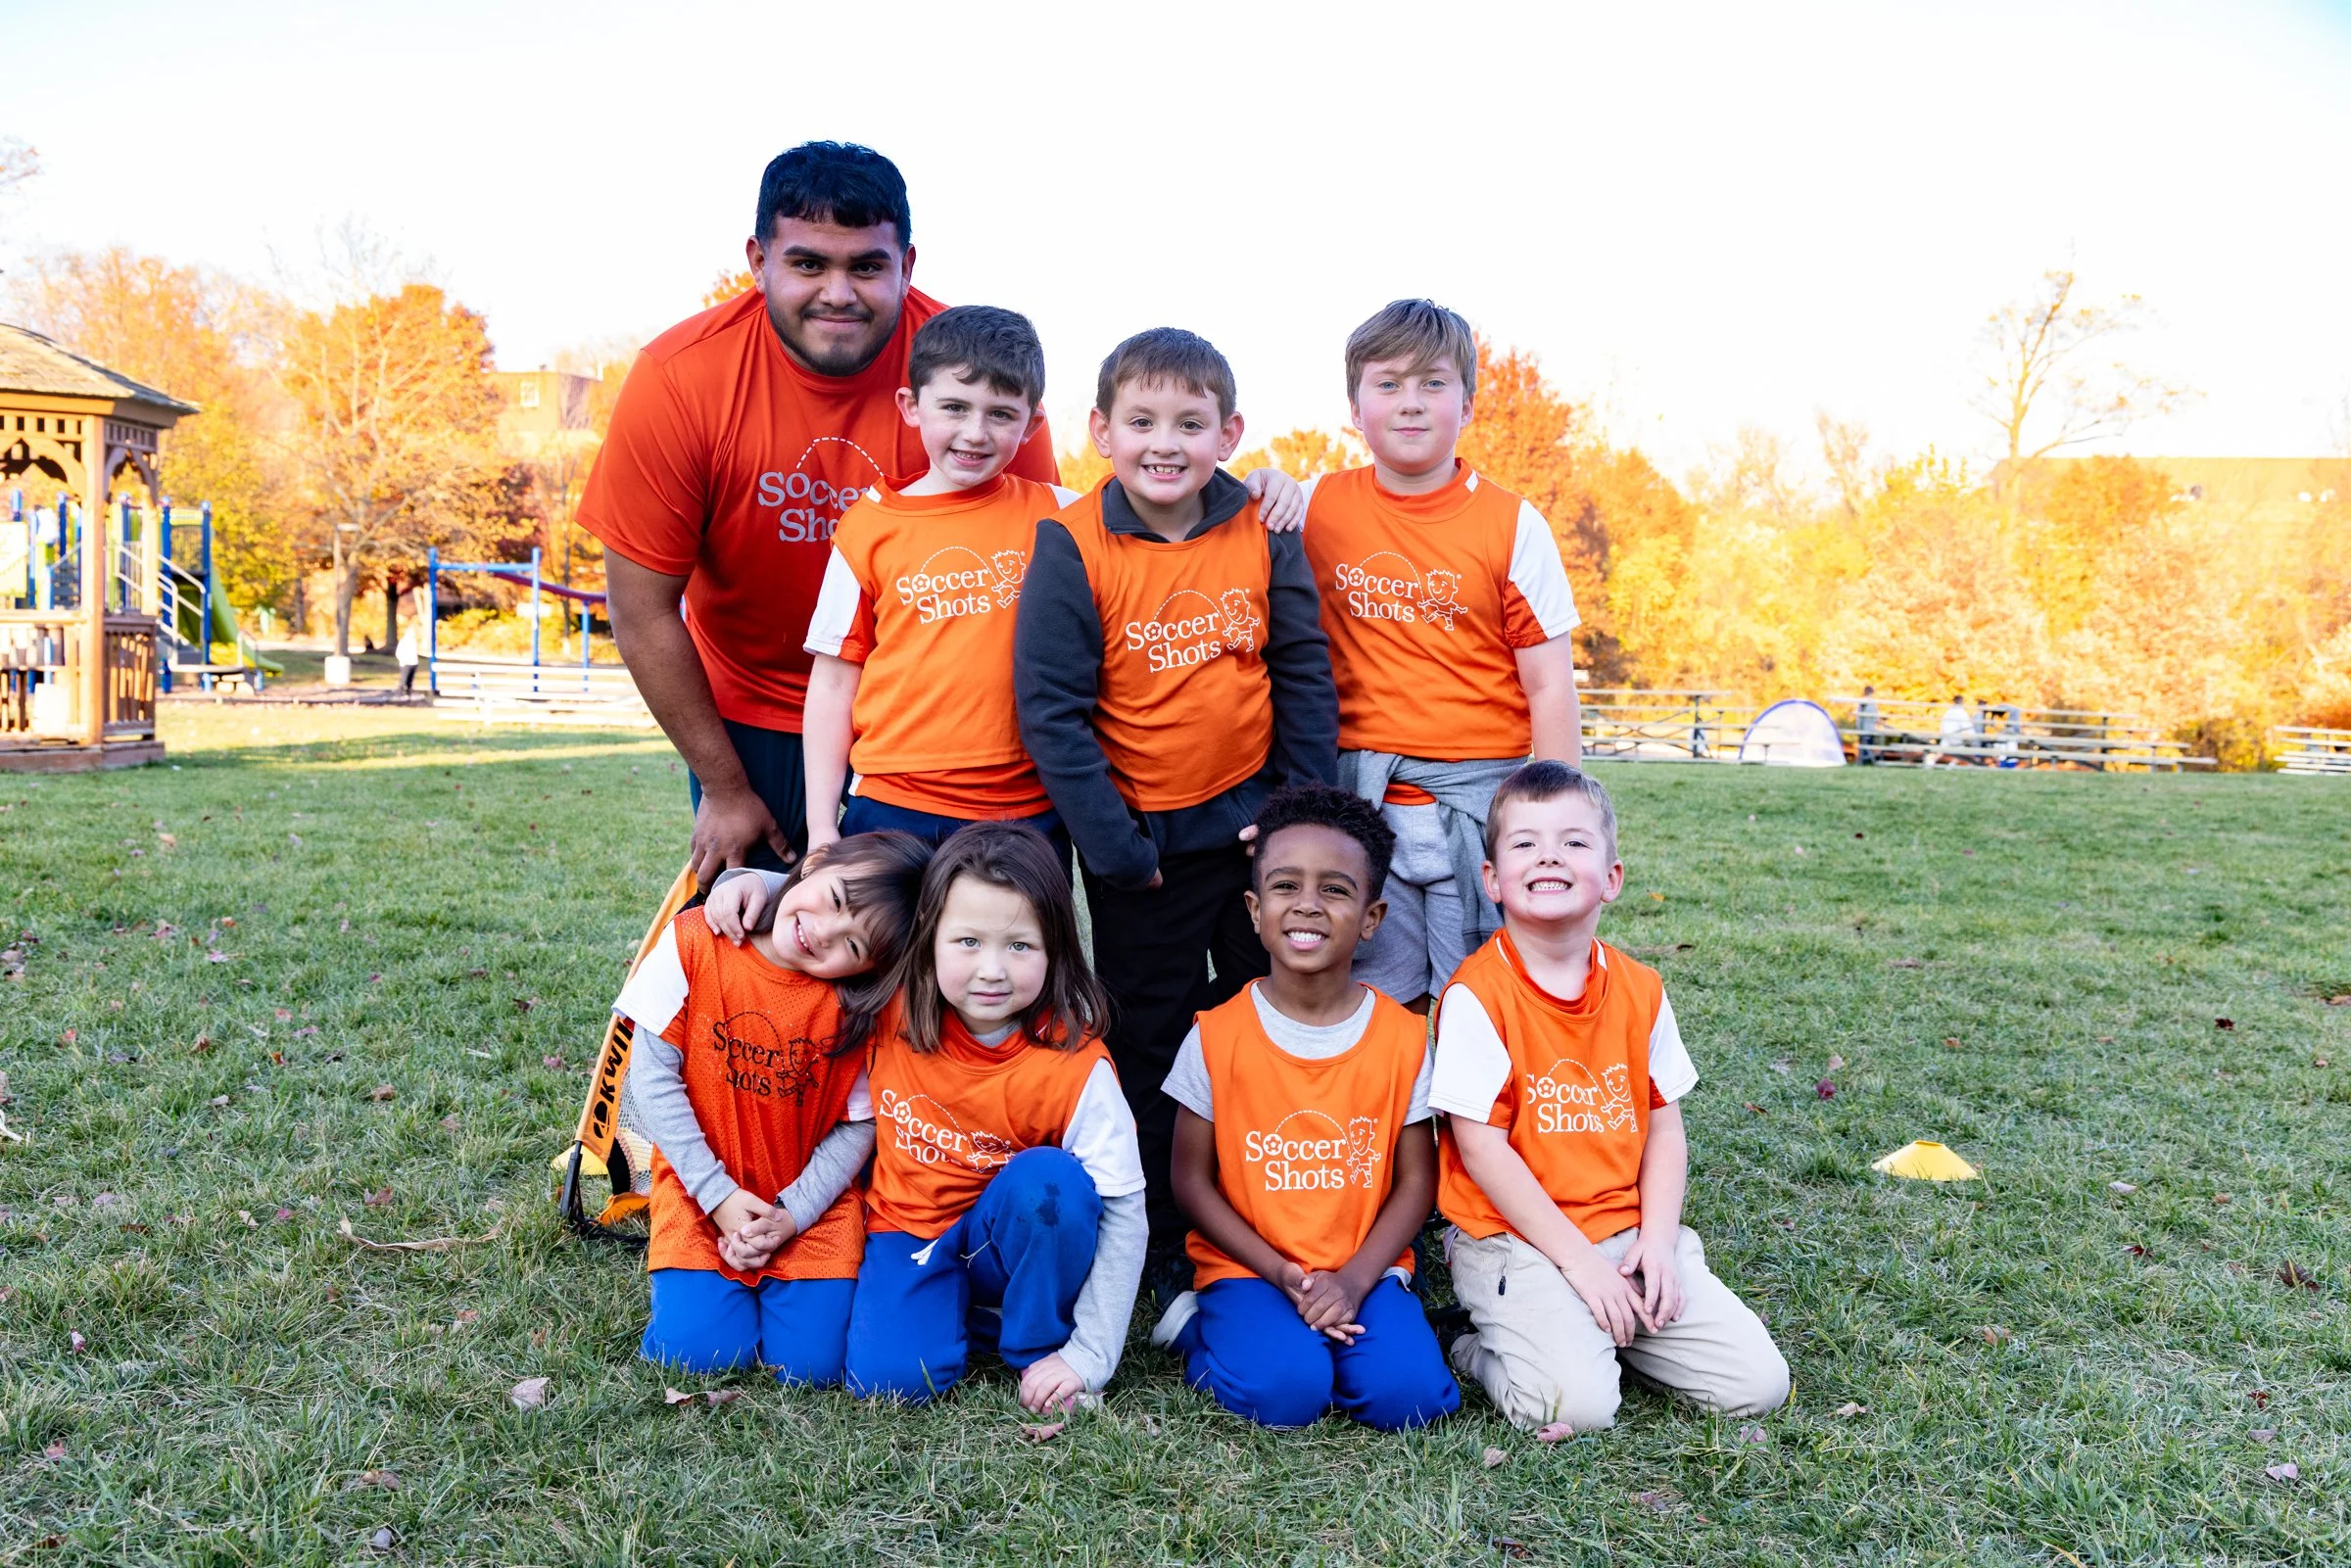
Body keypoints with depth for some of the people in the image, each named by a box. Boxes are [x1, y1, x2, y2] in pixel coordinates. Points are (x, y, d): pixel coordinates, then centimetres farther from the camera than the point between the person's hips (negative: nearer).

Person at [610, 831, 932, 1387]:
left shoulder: (859, 1004, -13)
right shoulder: (696, 941, -14)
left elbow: (859, 1124, -5)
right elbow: (652, 1076, -11)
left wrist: (791, 1214, -15)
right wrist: (719, 1195, -13)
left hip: (812, 1204, 0)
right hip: (703, 1189, 0)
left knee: (813, 1360, -12)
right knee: (699, 1349, -14)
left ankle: (784, 1277, 19)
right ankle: (707, 1277, 18)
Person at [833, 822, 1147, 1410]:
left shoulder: (1075, 1069, -23)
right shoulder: (894, 1009, -14)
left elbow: (1122, 1213, -19)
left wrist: (1088, 1356, -22)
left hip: (1004, 1244, -1)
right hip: (909, 1233, 1)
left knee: (1049, 1177, -33)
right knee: (889, 1375, -25)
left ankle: (1040, 1347, -10)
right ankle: (957, 1306, 7)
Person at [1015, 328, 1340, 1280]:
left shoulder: (1263, 534, -4)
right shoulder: (1072, 548, -12)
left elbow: (1306, 677, 2)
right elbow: (1050, 709, -12)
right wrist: (1112, 843, -14)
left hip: (1258, 819, 3)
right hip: (1145, 838, -2)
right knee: (1150, 1048, 10)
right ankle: (1164, 1258, 24)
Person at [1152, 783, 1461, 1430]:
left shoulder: (1403, 1037, -3)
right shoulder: (1217, 1037, -6)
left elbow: (1416, 1181, 1)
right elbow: (1192, 1181, -2)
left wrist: (1355, 1280, -14)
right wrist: (1281, 1273, -13)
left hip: (1364, 1268, 1)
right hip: (1249, 1265, -1)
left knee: (1408, 1393, -24)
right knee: (1285, 1393, -27)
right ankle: (1207, 1327, 4)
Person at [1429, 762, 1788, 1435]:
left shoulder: (1641, 990, 4)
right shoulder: (1477, 995, -13)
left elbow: (1664, 1127, 8)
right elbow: (1483, 1149, -14)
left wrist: (1658, 1241, -6)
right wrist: (1579, 1259, -15)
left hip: (1629, 1234, 5)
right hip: (1517, 1240, -5)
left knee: (1759, 1383, -4)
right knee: (1577, 1405, -26)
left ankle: (1597, 1326, 15)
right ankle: (1478, 1341, 5)